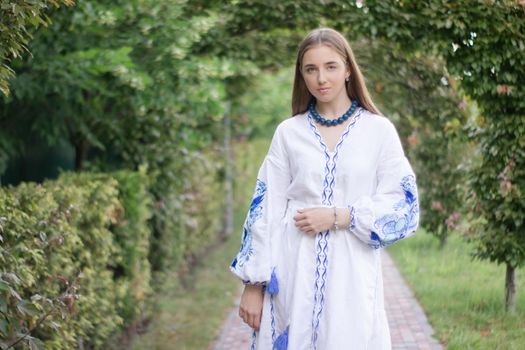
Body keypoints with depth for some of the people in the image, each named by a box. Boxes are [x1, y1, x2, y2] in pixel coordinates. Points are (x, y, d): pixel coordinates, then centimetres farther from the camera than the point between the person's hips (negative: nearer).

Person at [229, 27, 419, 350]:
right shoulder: (288, 132, 6)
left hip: (352, 275, -1)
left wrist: (338, 216, -12)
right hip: (293, 274, 1)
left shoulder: (379, 130, 3)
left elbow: (403, 206, -1)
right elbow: (265, 210, 4)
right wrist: (253, 283, -1)